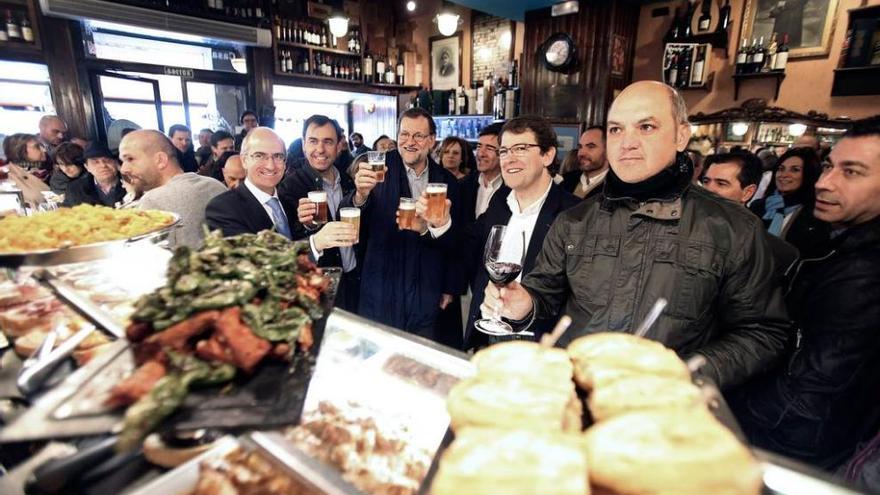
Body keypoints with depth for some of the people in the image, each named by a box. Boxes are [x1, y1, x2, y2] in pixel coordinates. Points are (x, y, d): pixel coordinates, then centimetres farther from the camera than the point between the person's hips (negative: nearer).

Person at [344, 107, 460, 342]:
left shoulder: (447, 181, 2)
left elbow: (453, 241, 7)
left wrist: (449, 289, 5)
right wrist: (360, 195, -34)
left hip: (427, 294, 2)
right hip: (381, 291, -2)